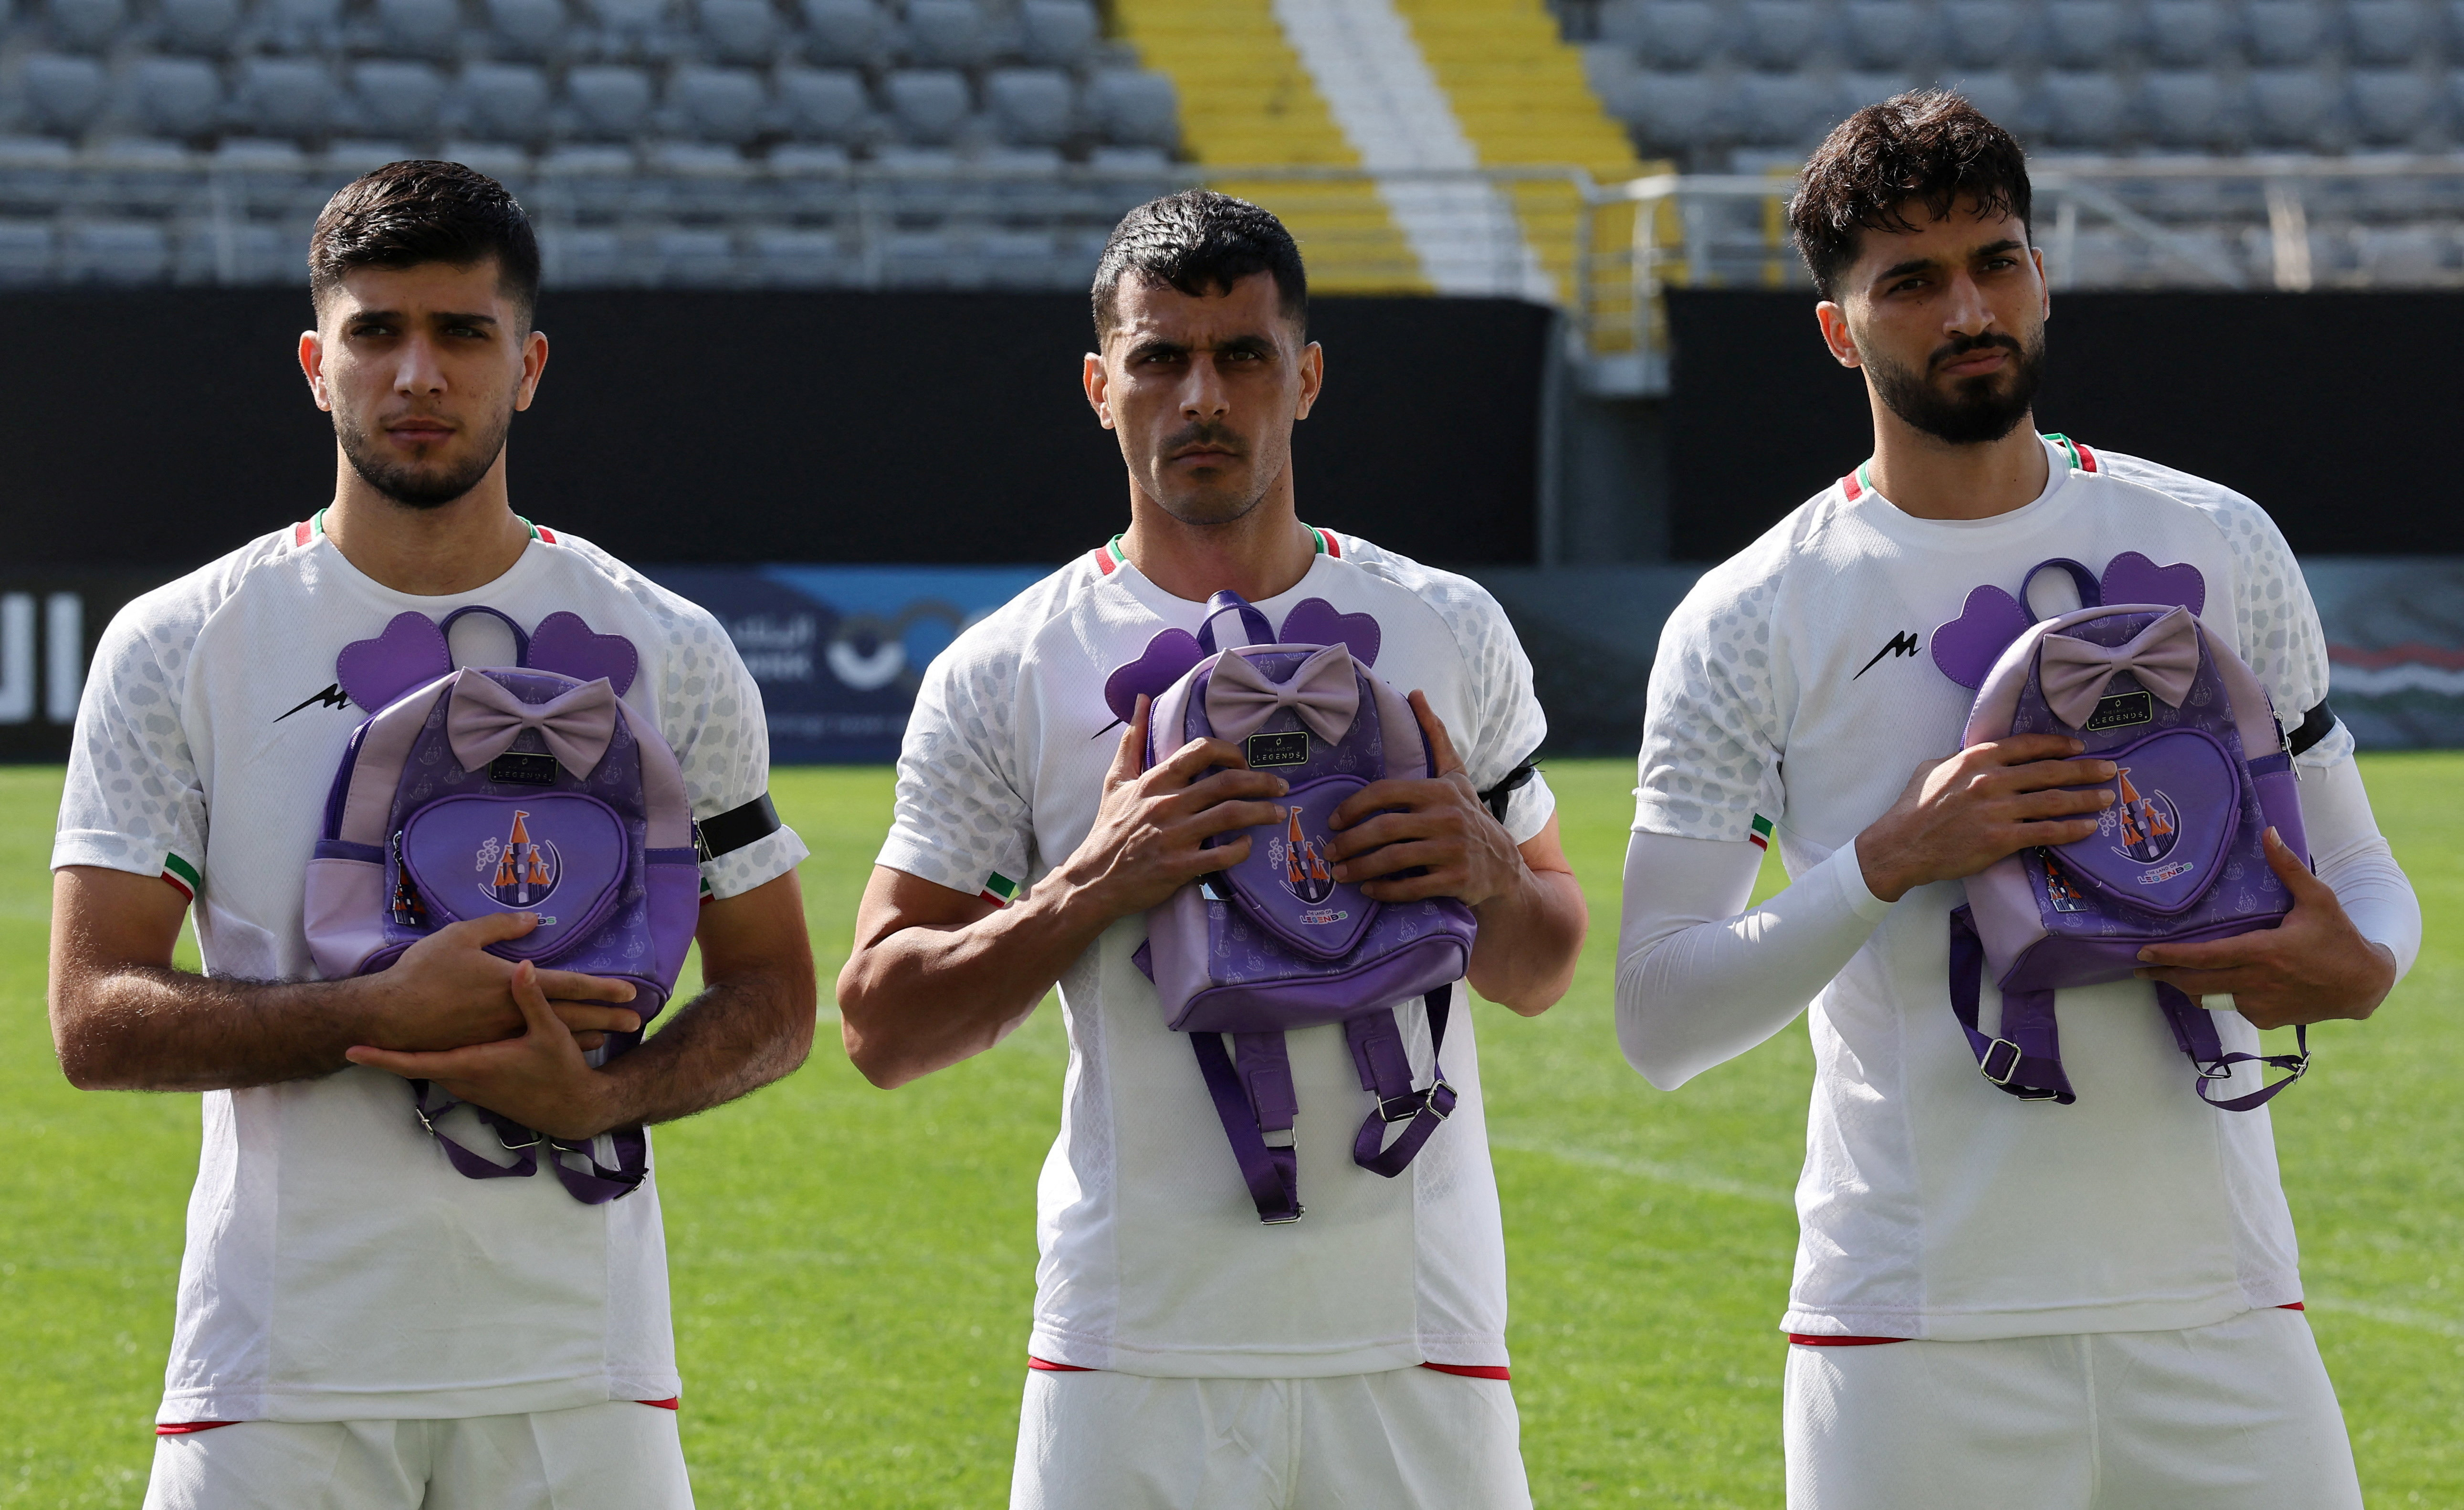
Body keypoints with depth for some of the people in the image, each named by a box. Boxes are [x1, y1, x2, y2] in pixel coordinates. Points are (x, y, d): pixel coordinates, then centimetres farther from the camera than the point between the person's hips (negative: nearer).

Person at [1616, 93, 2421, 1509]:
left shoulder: (2221, 548, 10)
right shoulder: (1749, 624, 2)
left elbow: (2356, 865, 15)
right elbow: (1659, 1020, -2)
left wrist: (2360, 966, -9)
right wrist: (1891, 862, -16)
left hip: (2217, 1306, 2)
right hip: (1916, 1327, -2)